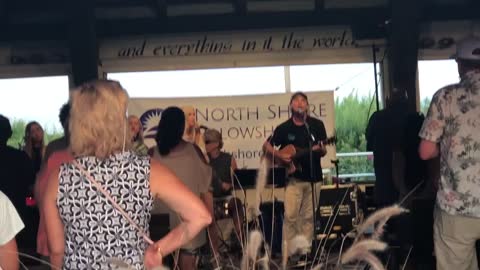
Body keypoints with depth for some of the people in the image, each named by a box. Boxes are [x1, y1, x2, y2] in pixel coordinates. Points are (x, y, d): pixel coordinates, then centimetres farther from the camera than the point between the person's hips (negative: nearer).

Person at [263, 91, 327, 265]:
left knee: (308, 217, 7)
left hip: (313, 177, 2)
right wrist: (280, 156, -11)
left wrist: (320, 149, -17)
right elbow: (266, 146, 6)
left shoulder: (317, 125, 3)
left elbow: (323, 152, 7)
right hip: (294, 178, -2)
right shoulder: (284, 128, -2)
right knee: (290, 216, -9)